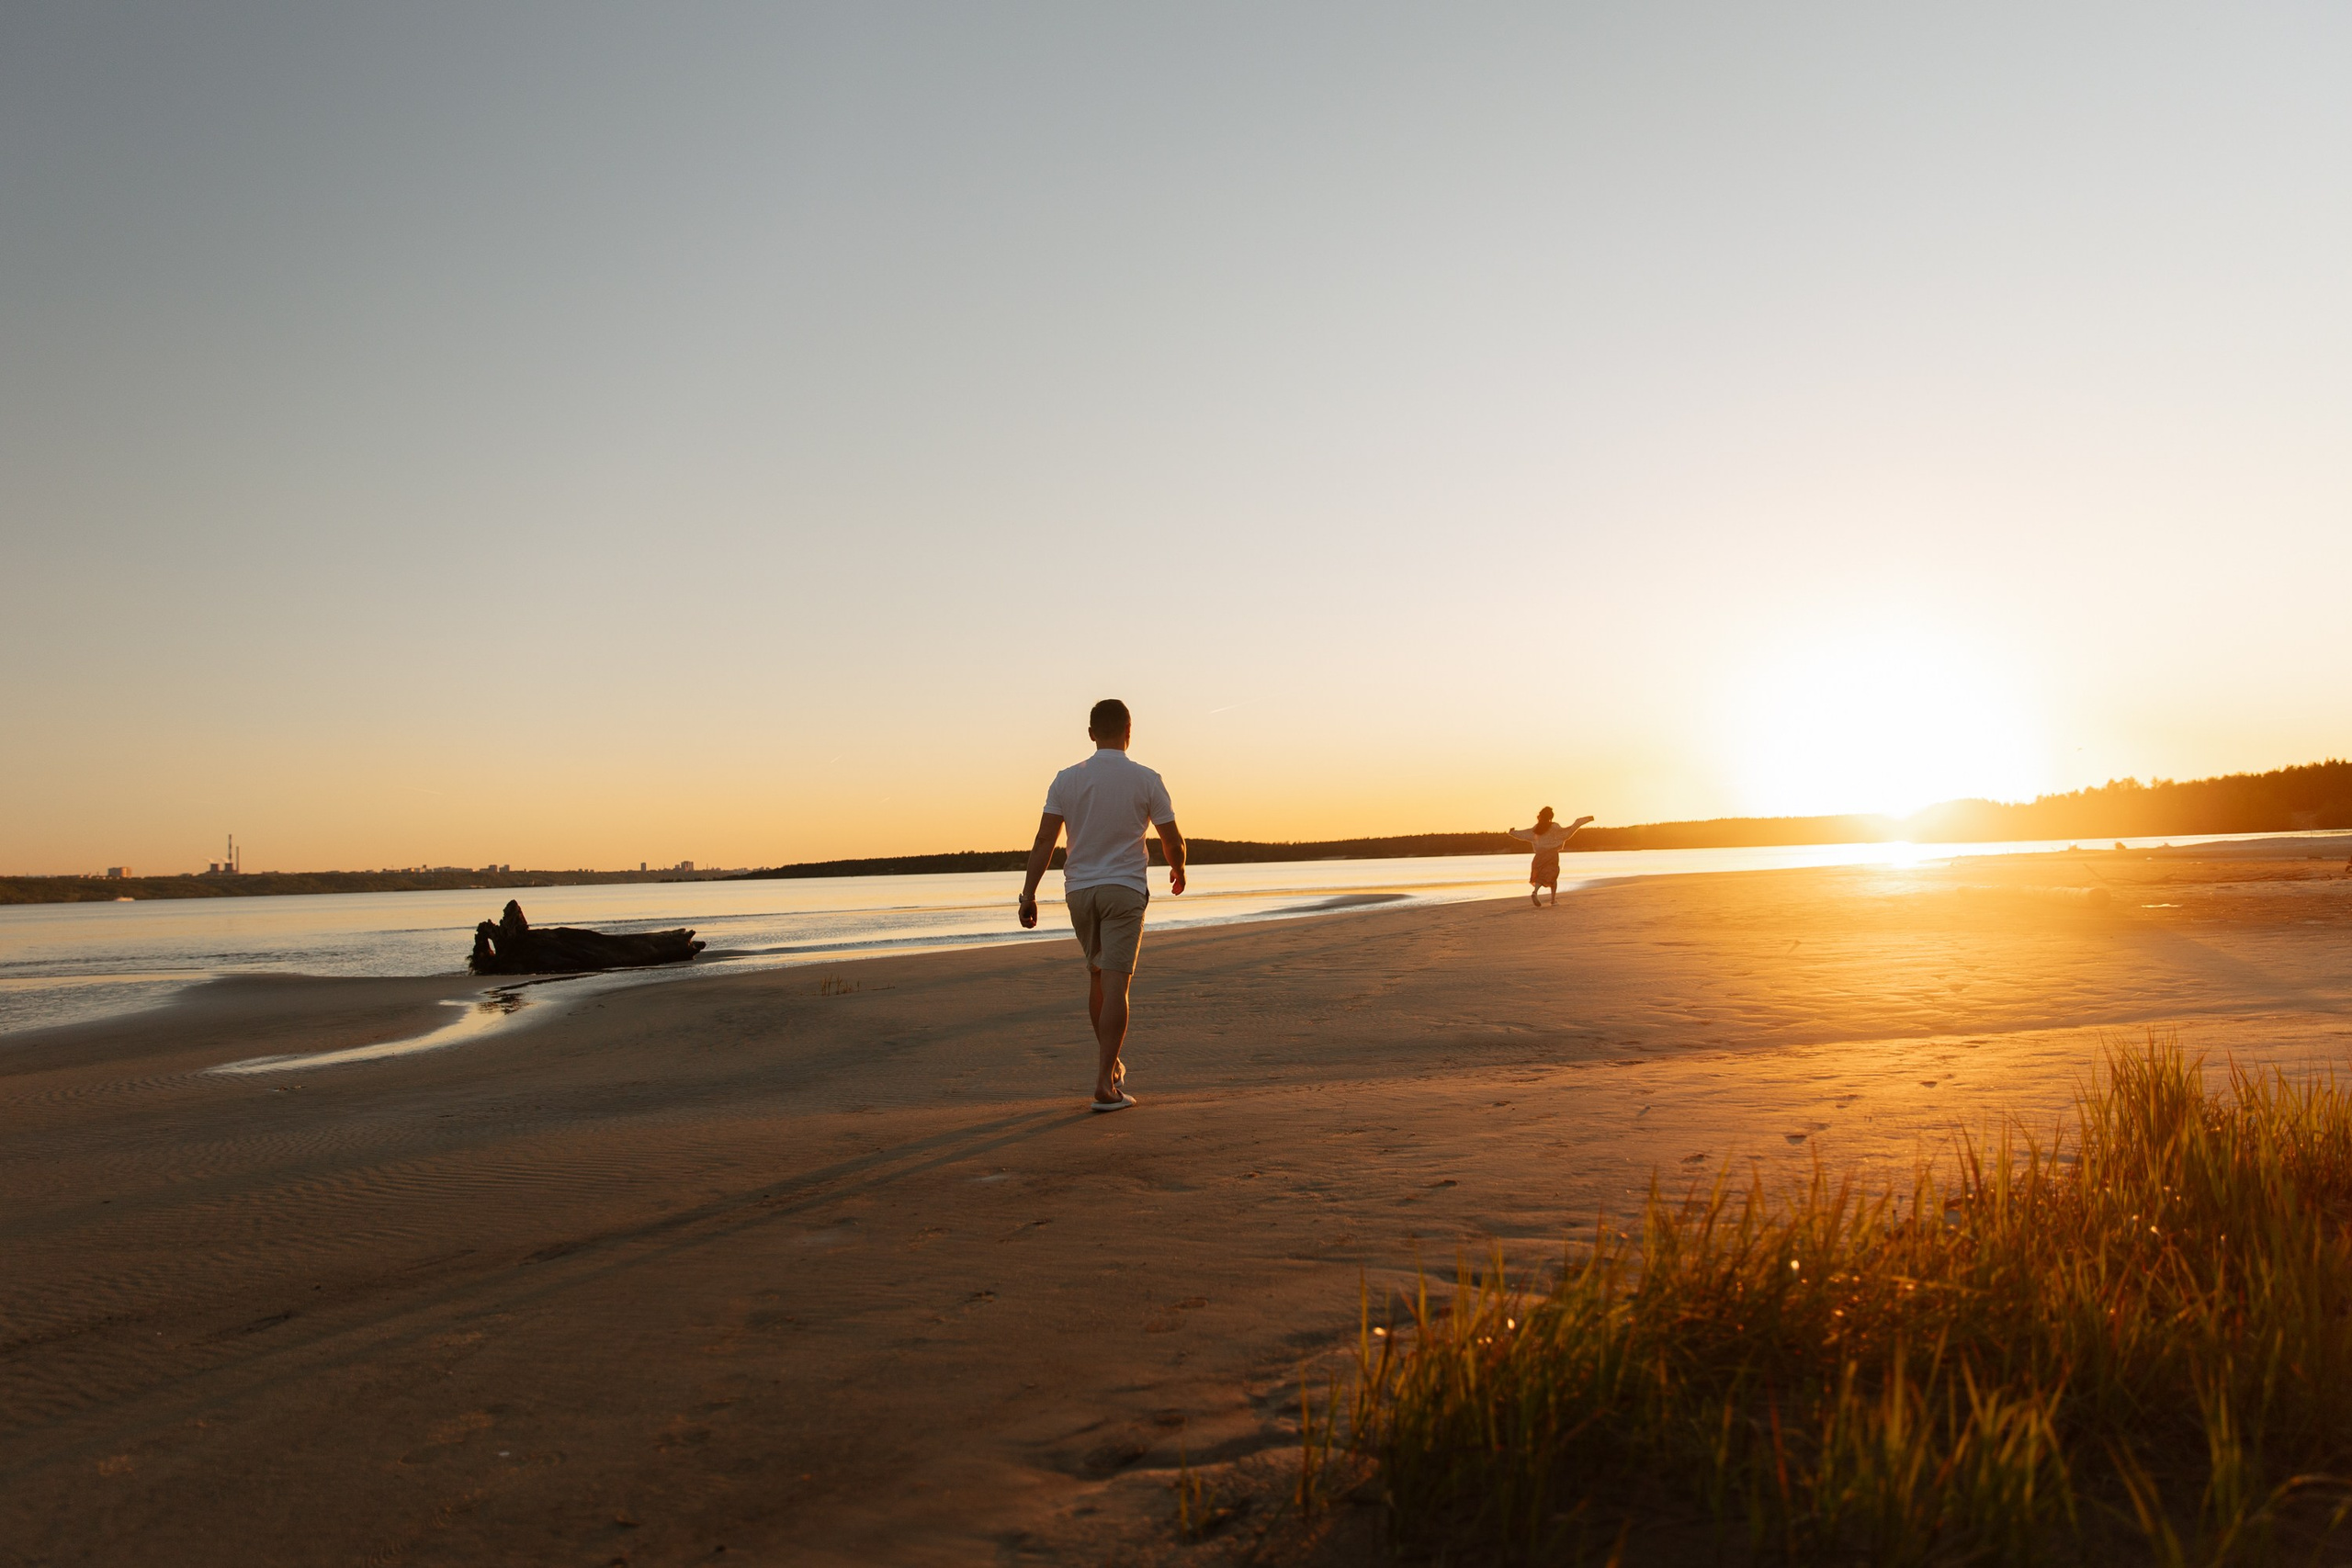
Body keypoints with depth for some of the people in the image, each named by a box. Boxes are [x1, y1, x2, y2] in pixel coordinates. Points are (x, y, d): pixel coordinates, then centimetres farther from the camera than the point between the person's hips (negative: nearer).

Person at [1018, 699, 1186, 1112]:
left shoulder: (1067, 779, 1)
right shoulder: (1146, 780, -4)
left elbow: (1044, 840, -4)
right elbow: (1173, 840, 1)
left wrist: (1028, 894, -2)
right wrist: (1178, 871, 22)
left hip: (1080, 890, 3)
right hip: (1124, 890, -3)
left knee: (1097, 976, 18)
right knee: (1116, 984, -5)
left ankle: (1110, 1065, 30)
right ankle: (1105, 1083, -10)